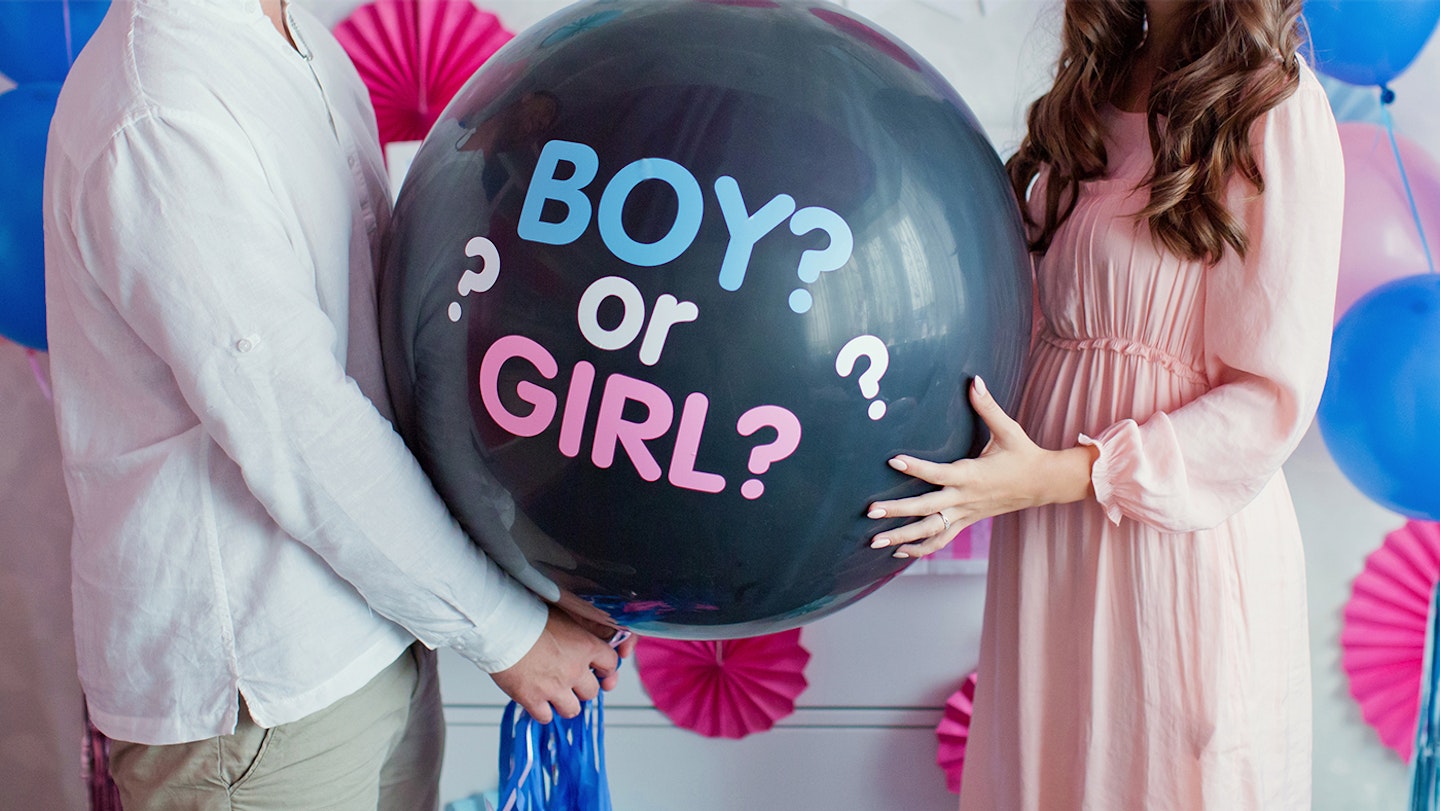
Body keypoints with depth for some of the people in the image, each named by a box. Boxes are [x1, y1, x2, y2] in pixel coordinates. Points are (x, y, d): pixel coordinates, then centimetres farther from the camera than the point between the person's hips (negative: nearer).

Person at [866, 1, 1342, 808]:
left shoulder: (1275, 106, -10)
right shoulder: (1089, 91, 9)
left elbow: (1273, 396, -13)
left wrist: (1059, 475, -21)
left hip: (1184, 543, -5)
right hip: (1051, 545, 6)